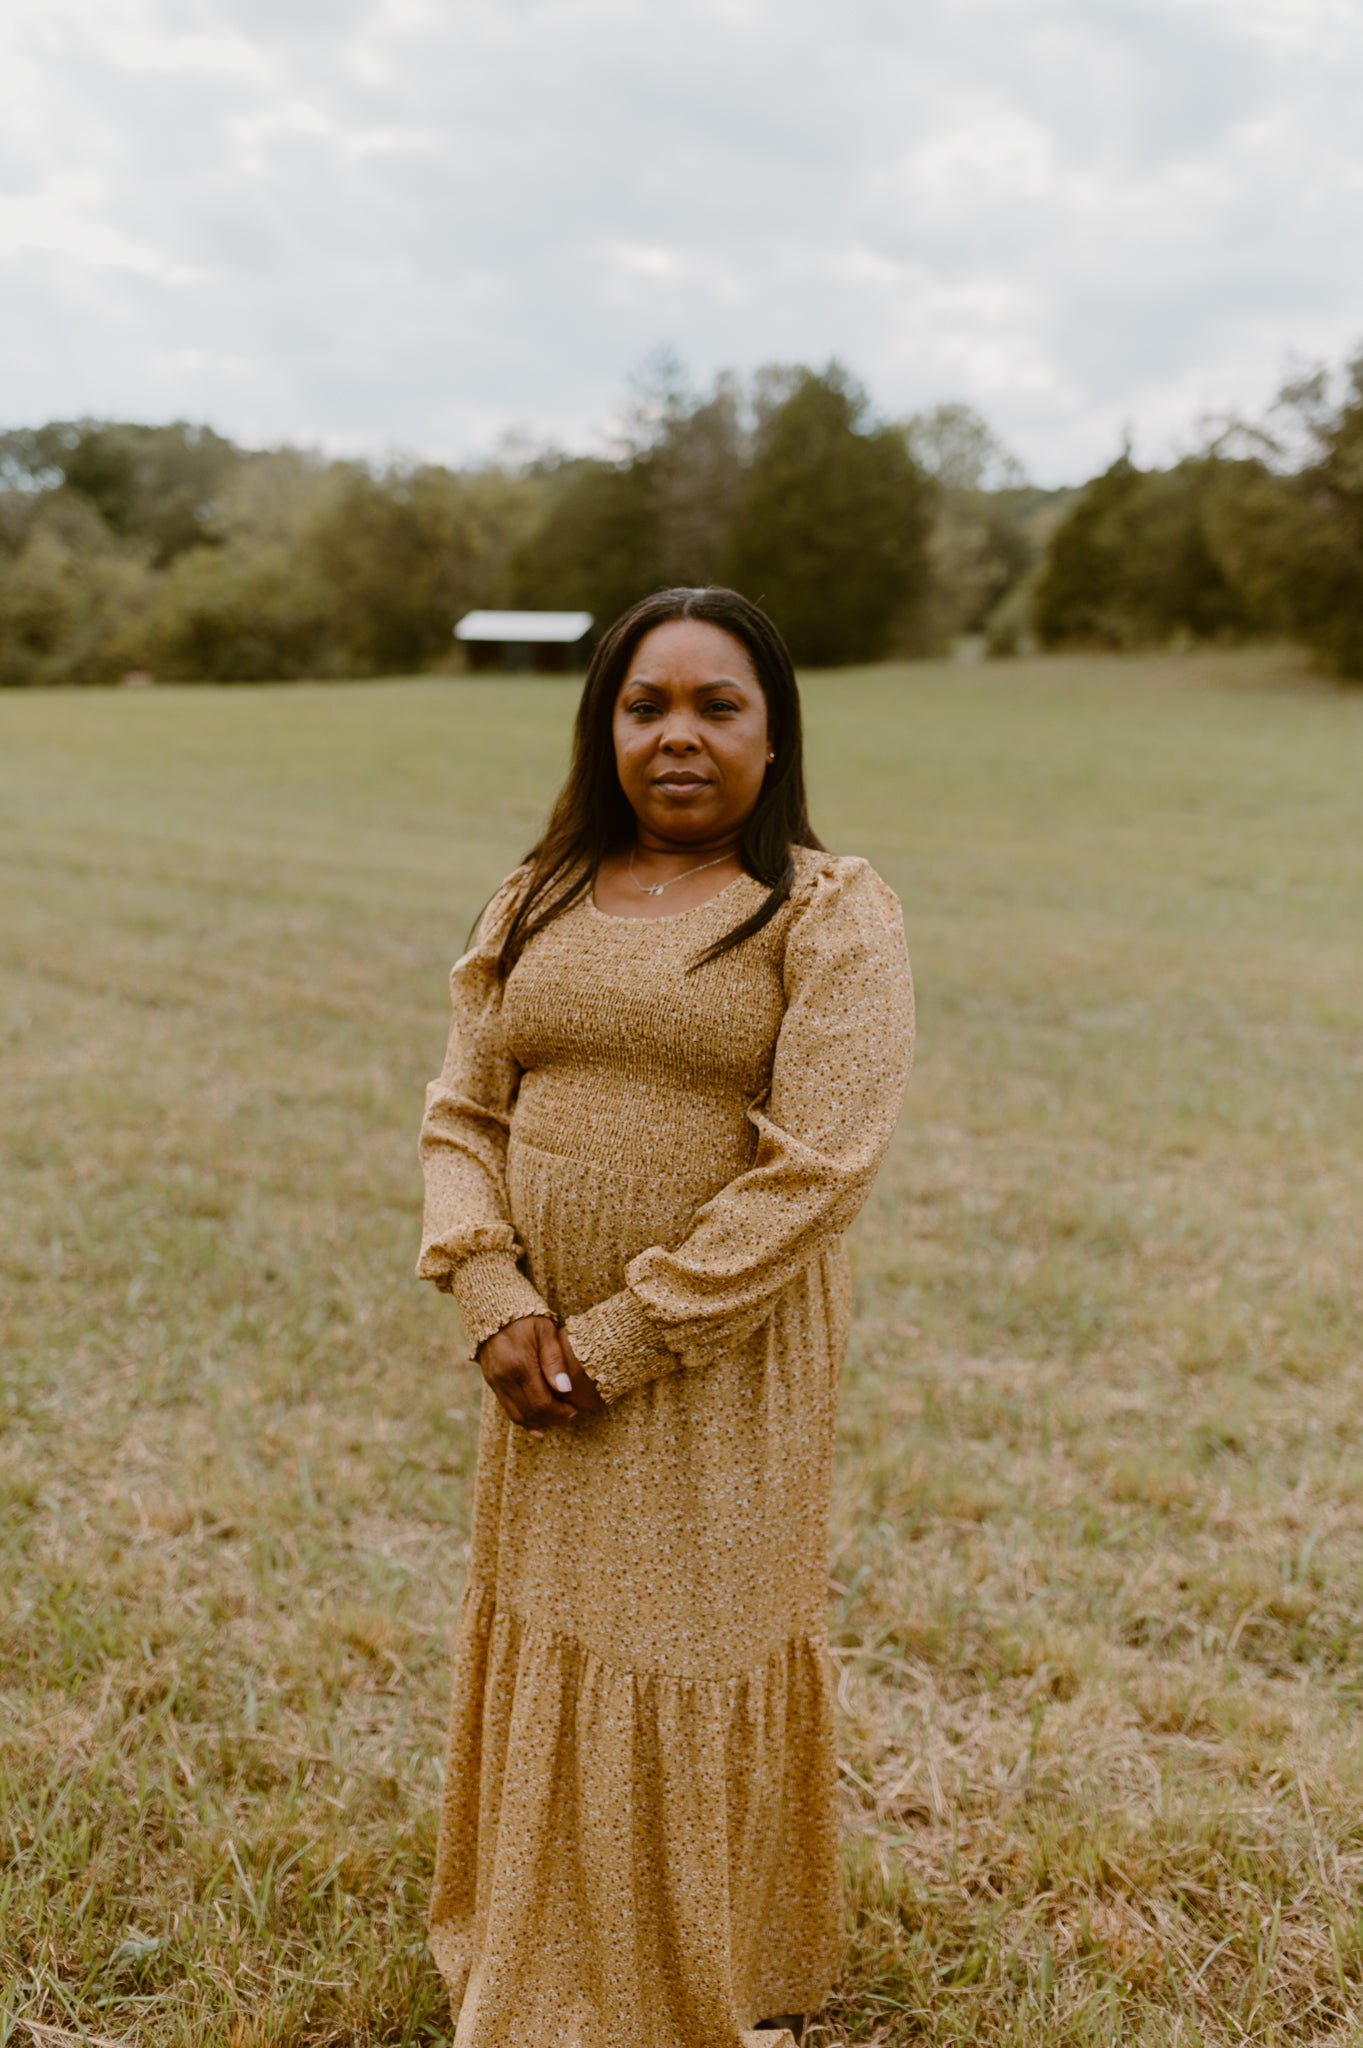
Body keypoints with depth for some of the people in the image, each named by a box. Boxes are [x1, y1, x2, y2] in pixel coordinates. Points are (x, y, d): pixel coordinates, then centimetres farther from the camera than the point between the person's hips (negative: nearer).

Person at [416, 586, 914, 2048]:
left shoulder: (831, 916, -9)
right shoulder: (538, 903, 7)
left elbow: (819, 1163, -17)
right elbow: (462, 1112, 5)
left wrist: (629, 1336, -18)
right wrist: (497, 1304, -11)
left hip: (726, 1370, -4)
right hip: (545, 1362, 5)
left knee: (697, 1659, 7)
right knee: (543, 1645, 17)